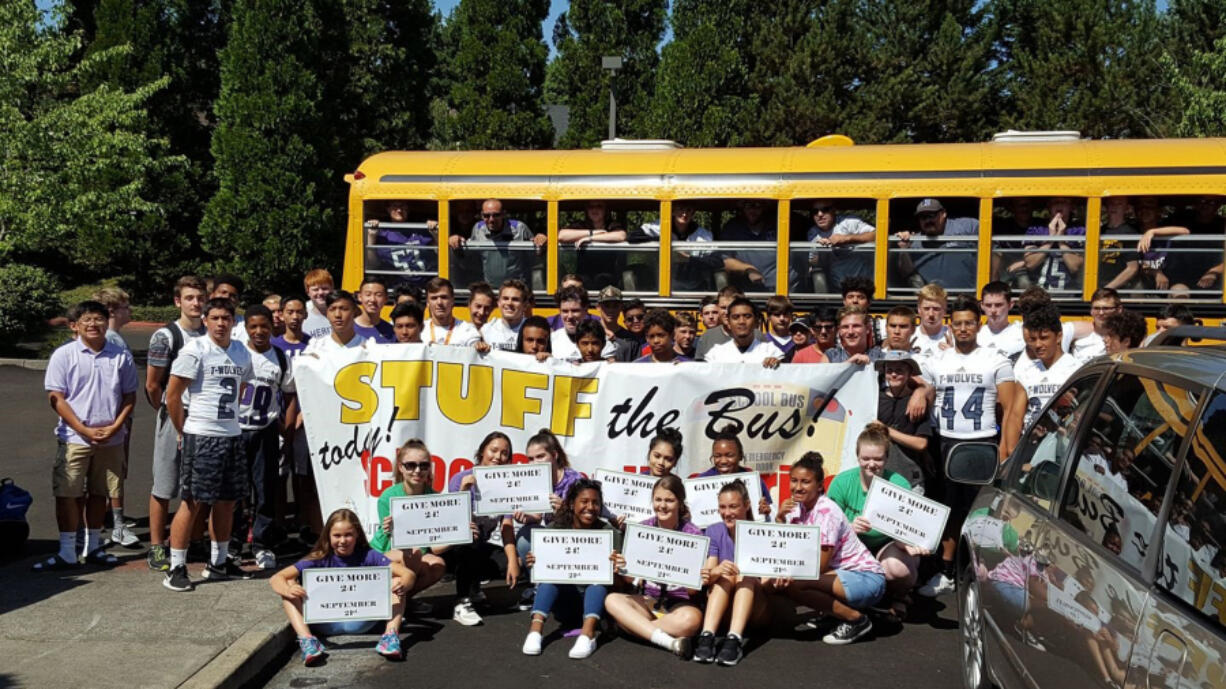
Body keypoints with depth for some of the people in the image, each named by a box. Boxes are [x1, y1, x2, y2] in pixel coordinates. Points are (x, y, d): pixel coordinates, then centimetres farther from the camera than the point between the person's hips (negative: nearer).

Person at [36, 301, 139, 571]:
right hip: (74, 438, -2)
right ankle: (67, 552, 8)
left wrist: (115, 427, -9)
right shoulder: (64, 355, -3)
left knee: (99, 493, 12)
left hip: (111, 439, 2)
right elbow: (56, 398, -6)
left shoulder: (121, 356, 3)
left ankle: (92, 547, 25)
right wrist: (85, 430, -13)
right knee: (67, 494, -1)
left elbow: (129, 396, 6)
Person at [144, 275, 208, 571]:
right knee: (164, 486, 2)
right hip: (174, 418, -4)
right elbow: (152, 385, -5)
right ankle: (157, 546, 11)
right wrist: (168, 411, 5)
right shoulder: (165, 336, -7)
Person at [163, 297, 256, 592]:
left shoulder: (242, 352, 10)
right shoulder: (195, 350, -8)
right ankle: (176, 568, 5)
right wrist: (183, 431, -3)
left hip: (232, 435, 6)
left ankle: (218, 563, 25)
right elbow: (172, 394, -7)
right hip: (201, 437, -6)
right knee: (193, 502, -5)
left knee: (226, 501, 12)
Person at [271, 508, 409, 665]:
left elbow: (407, 574, -14)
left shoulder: (367, 556, -6)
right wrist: (287, 590, -36)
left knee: (397, 582, -16)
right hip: (326, 622, 0)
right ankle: (306, 639, -31)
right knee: (289, 584, -16)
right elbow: (276, 578, -12)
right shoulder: (320, 559, -6)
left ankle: (391, 634, -31)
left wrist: (402, 586, -39)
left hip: (359, 621, 0)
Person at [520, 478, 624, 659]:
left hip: (595, 598, -1)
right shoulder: (555, 529, -1)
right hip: (563, 602, 1)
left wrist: (615, 570, -31)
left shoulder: (608, 532, -5)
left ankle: (588, 632, -45)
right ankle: (536, 627, -37)